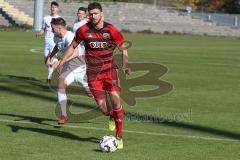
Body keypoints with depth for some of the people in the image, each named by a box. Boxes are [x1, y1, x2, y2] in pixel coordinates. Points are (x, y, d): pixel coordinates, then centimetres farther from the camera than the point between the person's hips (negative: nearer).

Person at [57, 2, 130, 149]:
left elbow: (123, 49, -1)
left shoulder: (111, 30, -9)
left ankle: (119, 137, -6)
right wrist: (62, 61, 5)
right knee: (103, 108, -5)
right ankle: (112, 116, 36)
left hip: (110, 69, -1)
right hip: (93, 73, 1)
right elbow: (73, 46, 12)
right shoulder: (83, 30, -5)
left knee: (115, 98, -18)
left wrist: (125, 65, -16)